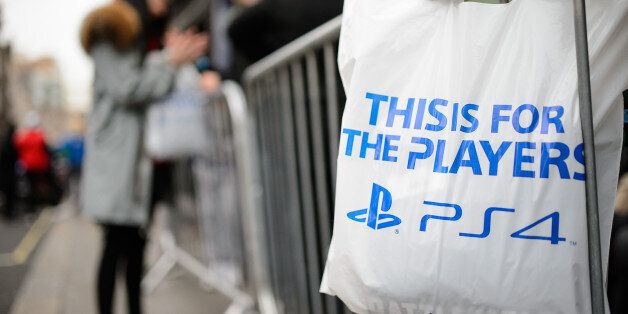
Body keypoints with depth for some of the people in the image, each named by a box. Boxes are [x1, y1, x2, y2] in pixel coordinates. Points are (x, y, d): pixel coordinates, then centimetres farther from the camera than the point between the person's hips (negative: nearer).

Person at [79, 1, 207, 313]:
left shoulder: (152, 37, 20)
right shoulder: (111, 32, -5)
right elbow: (125, 89, -16)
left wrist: (177, 57, 4)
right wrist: (169, 62, -11)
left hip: (145, 155, 8)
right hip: (117, 154, -7)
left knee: (137, 243, 10)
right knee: (117, 243, -8)